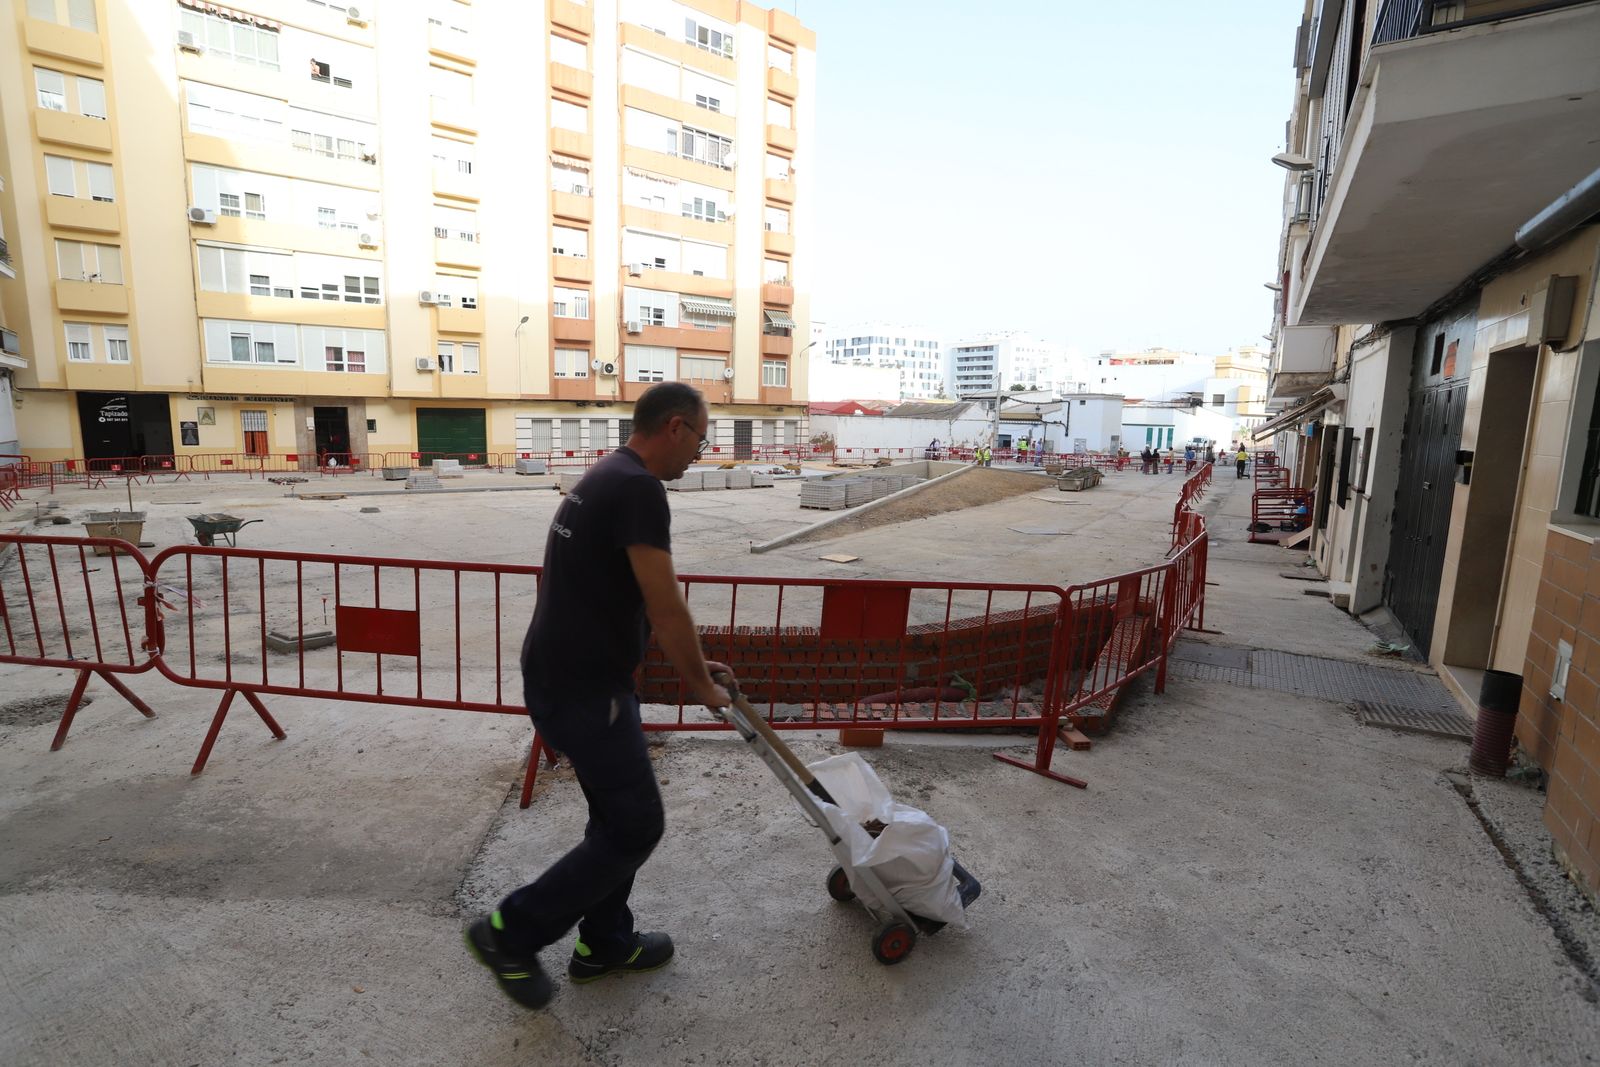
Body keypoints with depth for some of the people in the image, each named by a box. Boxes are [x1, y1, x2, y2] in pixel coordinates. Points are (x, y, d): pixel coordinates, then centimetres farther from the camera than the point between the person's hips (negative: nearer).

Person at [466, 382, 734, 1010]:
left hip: (569, 675, 11)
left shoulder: (609, 479, 14)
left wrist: (692, 660, 26)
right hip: (582, 689, -11)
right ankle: (511, 933, 17)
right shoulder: (638, 488, -21)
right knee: (636, 827, 2)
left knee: (619, 816, 21)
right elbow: (665, 607, -21)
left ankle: (604, 945, 36)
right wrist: (701, 684, -4)